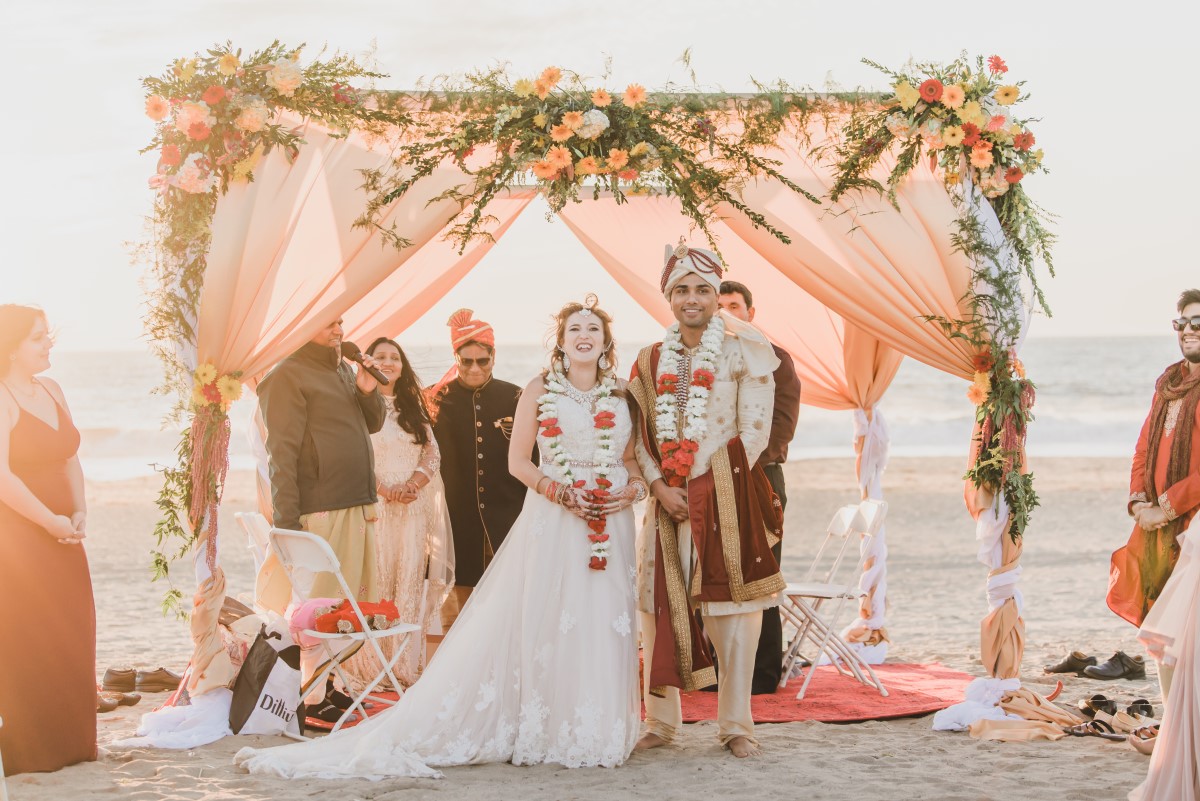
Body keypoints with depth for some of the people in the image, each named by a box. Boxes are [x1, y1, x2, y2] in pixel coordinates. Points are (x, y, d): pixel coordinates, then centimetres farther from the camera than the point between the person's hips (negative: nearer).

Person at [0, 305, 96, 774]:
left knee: (70, 642, 10)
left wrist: (79, 513, 0)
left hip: (61, 537, 8)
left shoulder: (50, 390, 12)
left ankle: (67, 744, 20)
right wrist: (50, 521, -16)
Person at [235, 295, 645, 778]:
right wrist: (560, 491, -13)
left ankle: (596, 733, 9)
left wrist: (632, 488, -7)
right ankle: (544, 732, 3)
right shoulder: (538, 391, 3)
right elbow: (518, 460, 1)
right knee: (545, 623, -4)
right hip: (551, 521, -3)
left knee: (603, 623, 1)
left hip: (610, 524, 3)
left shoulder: (619, 397, 11)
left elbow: (631, 459, 15)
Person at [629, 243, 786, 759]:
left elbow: (753, 429, -4)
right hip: (668, 497, 3)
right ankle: (661, 720, 11)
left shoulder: (743, 352, 1)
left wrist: (713, 485, -9)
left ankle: (735, 724, 6)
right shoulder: (652, 360, 12)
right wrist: (660, 484, -6)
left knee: (730, 607, -1)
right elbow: (640, 433, 9)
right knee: (660, 603, 2)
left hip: (728, 496, -3)